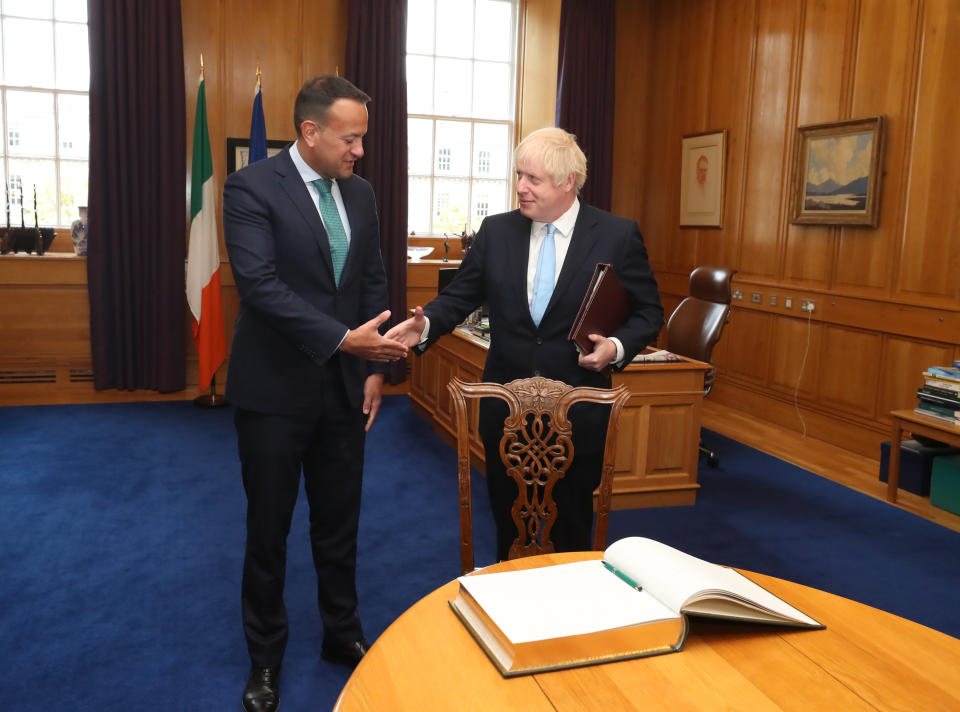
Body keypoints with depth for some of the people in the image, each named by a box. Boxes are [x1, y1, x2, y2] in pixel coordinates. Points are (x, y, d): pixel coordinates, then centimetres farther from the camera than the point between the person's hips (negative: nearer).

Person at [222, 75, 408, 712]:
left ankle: (342, 633, 35)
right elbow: (260, 284, -23)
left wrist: (375, 366, 3)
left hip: (344, 387, 5)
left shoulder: (360, 194, 7)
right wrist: (344, 339, -28)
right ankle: (266, 659, 28)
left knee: (340, 521, 16)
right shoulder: (251, 188, -12)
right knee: (269, 528, 10)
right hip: (275, 390, -5)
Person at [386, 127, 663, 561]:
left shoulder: (618, 235, -5)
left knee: (571, 524, 13)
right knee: (507, 518, 16)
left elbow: (648, 312, 1)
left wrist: (618, 346, -17)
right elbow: (460, 296, 3)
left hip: (578, 410, -2)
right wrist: (426, 324, -17)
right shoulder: (496, 231, 2)